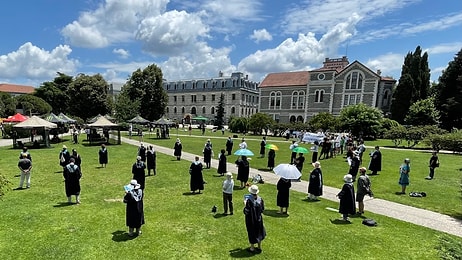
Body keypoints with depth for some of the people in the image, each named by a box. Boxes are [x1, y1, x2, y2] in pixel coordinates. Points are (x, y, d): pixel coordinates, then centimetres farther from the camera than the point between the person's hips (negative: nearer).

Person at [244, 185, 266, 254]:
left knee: (252, 233, 13)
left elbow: (246, 212, -21)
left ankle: (252, 248, 28)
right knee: (259, 232, 21)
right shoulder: (260, 199, -12)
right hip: (259, 219, 4)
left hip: (251, 220, -4)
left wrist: (245, 204, -7)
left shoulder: (249, 201, -27)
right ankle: (259, 247, 35)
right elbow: (262, 209, -1)